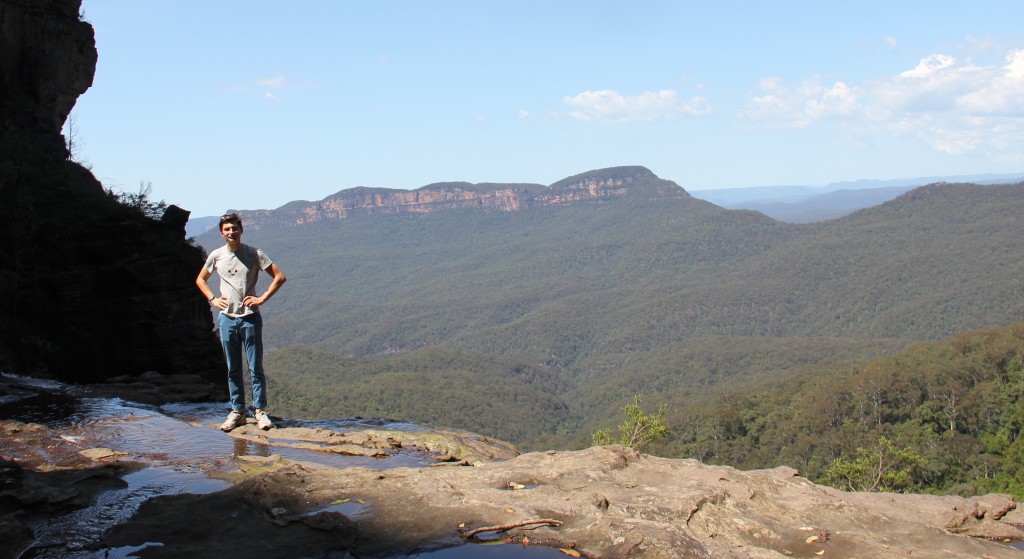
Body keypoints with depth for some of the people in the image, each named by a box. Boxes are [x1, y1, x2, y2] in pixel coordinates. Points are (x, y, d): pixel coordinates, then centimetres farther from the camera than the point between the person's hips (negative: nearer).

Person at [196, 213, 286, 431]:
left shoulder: (254, 254, -3)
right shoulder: (216, 256, 4)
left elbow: (279, 277, -2)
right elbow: (200, 279, 20)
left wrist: (262, 298, -8)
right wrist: (212, 299, 5)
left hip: (250, 317, -3)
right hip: (227, 318, 3)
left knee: (256, 368, -1)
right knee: (233, 369, 8)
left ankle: (260, 411, 7)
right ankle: (237, 412, 16)